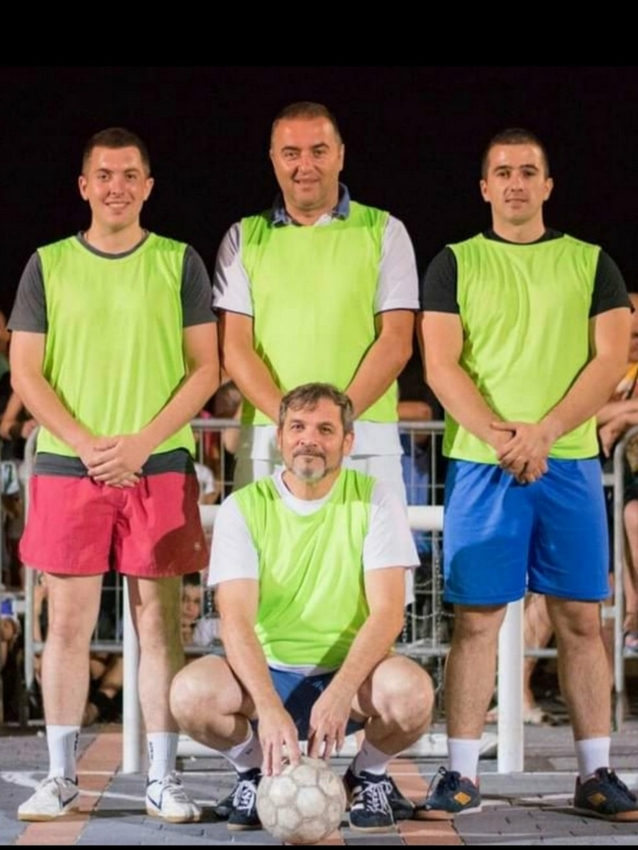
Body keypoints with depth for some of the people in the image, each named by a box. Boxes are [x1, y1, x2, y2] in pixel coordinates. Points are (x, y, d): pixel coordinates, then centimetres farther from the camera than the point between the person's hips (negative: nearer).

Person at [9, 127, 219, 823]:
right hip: (66, 468, 1)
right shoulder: (48, 265, 8)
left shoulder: (180, 263, 7)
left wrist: (141, 443, -9)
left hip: (158, 467, 0)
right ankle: (60, 777, 9)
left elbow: (205, 369, 3)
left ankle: (162, 779, 4)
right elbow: (26, 374, 5)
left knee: (158, 621, 0)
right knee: (68, 621, 1)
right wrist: (87, 445, -9)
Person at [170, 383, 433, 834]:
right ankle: (256, 772, 3)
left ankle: (370, 773, 1)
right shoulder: (244, 508, -5)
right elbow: (236, 621, -16)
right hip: (268, 675, 1)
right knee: (192, 691, -30)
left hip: (353, 676, 0)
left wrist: (340, 693, -31)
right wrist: (269, 708, -34)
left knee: (410, 690, -34)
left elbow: (388, 612, -14)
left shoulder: (375, 500, -4)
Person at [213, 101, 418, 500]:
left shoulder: (384, 232, 9)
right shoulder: (244, 238, 12)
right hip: (268, 441, 1)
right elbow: (234, 345, 4)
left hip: (365, 442, -1)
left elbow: (396, 342, 1)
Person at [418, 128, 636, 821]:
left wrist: (543, 431, -12)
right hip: (482, 463, -1)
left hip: (570, 462, 1)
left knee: (580, 619, 2)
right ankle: (461, 775, 1)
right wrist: (501, 438, -14)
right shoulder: (455, 264, 9)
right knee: (476, 617, -3)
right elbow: (440, 366, 0)